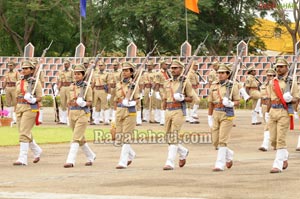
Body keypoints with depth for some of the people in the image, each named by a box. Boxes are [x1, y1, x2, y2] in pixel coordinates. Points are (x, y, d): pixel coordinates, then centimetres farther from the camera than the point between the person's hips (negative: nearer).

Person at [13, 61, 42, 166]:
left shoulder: (35, 82, -4)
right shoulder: (19, 83, 14)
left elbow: (40, 98, -5)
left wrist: (33, 100, -25)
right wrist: (16, 111, 19)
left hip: (30, 109, -7)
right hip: (19, 109, 7)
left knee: (24, 134, -12)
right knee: (25, 133, 12)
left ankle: (22, 159, -12)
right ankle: (37, 151, 34)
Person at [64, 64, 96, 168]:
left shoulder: (87, 87, -4)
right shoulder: (71, 87, 10)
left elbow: (90, 102, -6)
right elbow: (69, 102, 16)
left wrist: (83, 103, -23)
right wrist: (69, 115, 12)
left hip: (82, 114, -6)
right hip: (72, 114, 6)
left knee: (76, 138, -13)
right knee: (81, 138, 15)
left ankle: (70, 160, -18)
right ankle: (91, 156, 33)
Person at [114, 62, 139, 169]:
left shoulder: (134, 85, -1)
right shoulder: (118, 85, 12)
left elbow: (136, 99, -4)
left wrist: (131, 103, -22)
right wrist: (116, 112, 16)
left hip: (130, 113, -6)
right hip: (119, 112, 6)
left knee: (126, 137, -8)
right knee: (119, 137, 7)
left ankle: (123, 162, -8)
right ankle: (131, 154, 32)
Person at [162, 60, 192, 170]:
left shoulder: (185, 82, -2)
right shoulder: (167, 83, 14)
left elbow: (191, 99, 2)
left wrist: (182, 98, -18)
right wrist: (164, 113, 17)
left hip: (179, 111, -6)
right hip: (168, 112, 6)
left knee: (174, 136, -13)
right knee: (169, 137, 7)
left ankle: (170, 163, -14)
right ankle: (183, 152, 33)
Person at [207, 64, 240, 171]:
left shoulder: (233, 86, -3)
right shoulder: (214, 86, 8)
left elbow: (237, 102, 2)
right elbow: (210, 102, 14)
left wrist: (230, 103, -19)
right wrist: (209, 117, 12)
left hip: (227, 115, -5)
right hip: (216, 114, 5)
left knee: (222, 141, -10)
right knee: (215, 141, 6)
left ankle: (220, 165, -7)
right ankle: (229, 155, 32)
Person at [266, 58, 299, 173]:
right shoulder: (272, 82, 13)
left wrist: (290, 99, -19)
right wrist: (268, 112, 19)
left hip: (284, 112, -5)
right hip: (273, 112, 5)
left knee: (281, 139, -10)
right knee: (273, 140, 6)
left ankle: (278, 165, -9)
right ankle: (284, 157, 31)